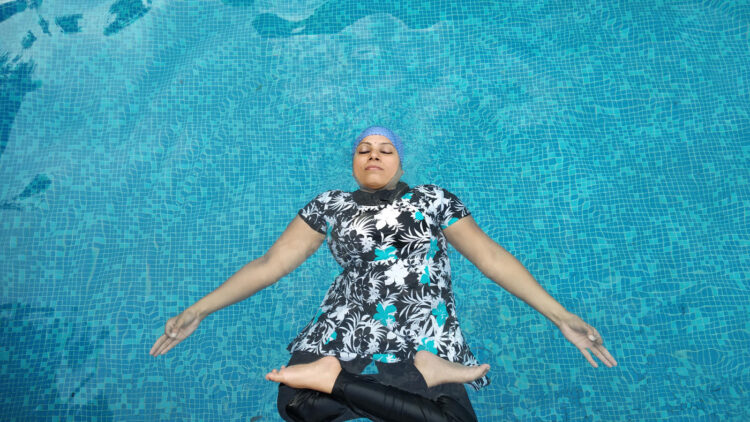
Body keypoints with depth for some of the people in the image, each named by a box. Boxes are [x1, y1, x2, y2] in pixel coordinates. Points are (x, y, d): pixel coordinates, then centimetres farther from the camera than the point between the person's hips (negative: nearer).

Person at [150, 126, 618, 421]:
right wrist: (199, 309, 9)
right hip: (347, 330, 0)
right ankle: (419, 375, -22)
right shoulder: (329, 206, 18)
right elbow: (270, 264, 15)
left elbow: (491, 256, 11)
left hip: (426, 336, 1)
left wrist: (559, 315, 2)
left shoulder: (434, 200, 16)